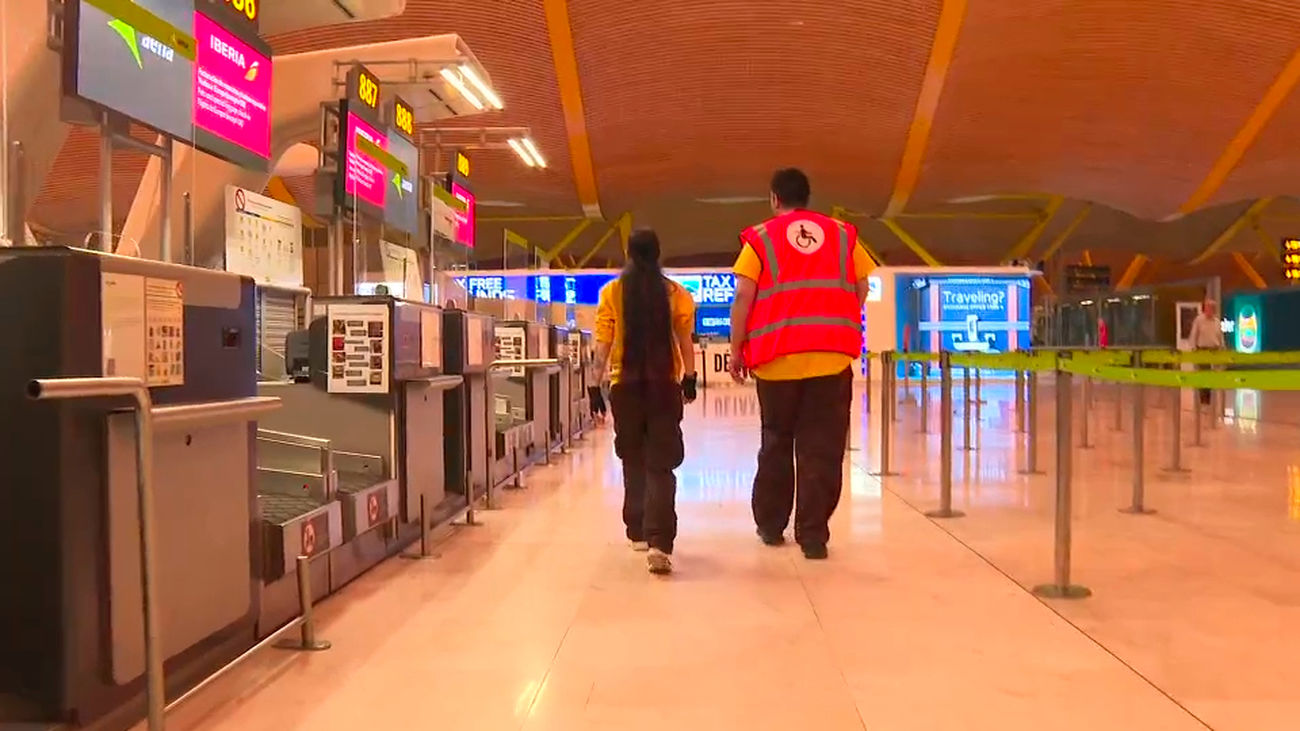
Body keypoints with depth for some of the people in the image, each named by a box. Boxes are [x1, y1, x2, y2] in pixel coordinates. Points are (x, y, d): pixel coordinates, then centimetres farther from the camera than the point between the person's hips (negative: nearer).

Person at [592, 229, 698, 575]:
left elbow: (603, 345, -3)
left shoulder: (612, 292, -2)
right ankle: (659, 542, -15)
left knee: (633, 462, 18)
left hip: (625, 385, 1)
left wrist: (595, 383, 2)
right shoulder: (675, 293, -1)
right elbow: (685, 341, 0)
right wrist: (690, 378, 11)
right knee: (661, 465, -1)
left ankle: (639, 532, 26)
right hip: (664, 385, -1)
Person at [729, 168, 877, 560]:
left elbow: (743, 298, -2)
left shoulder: (760, 238, 6)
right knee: (822, 447, 3)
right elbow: (862, 290, 12)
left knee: (776, 442, 14)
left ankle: (771, 525, 23)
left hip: (779, 356, 0)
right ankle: (813, 534, 1)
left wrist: (737, 350, 3)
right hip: (833, 354, 1)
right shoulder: (843, 234, 13)